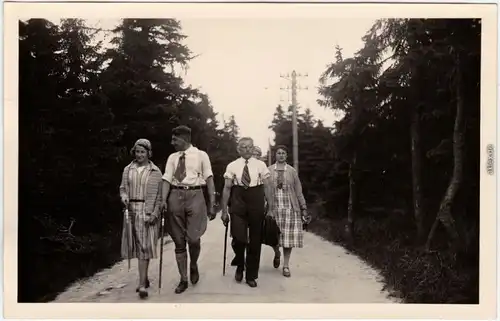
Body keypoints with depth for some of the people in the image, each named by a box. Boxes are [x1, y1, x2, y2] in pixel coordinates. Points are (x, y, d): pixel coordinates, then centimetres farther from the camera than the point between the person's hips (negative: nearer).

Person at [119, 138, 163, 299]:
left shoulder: (155, 172, 1)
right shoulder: (128, 169, 9)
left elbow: (159, 196, 0)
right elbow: (123, 188, 14)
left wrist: (155, 214, -9)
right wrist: (124, 197, -9)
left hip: (147, 212, -3)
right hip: (132, 211, 3)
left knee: (144, 247, -7)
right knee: (137, 246, 8)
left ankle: (142, 285, -7)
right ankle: (144, 278, 24)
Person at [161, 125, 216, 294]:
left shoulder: (201, 155, 3)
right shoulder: (172, 157, 13)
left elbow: (209, 179, 0)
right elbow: (167, 179, 5)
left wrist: (212, 204, -7)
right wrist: (164, 200, -11)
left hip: (194, 195, -3)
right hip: (175, 196, 4)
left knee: (193, 238, -10)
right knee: (179, 241, 7)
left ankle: (193, 265, 24)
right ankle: (183, 279, 20)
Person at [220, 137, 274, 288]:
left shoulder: (260, 165, 4)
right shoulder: (232, 166, 3)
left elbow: (267, 187, 3)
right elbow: (227, 188, 2)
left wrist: (270, 208, -2)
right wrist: (224, 210, -1)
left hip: (256, 202, 1)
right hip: (238, 202, -1)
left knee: (255, 240, 7)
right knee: (238, 237, -11)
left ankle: (251, 275, 24)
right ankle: (239, 265, 21)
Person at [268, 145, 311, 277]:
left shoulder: (292, 171, 6)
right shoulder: (268, 171, 5)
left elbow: (298, 192, 7)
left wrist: (304, 209, 3)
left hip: (290, 209, 0)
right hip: (274, 208, 0)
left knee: (288, 237, 1)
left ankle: (286, 266, 15)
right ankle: (277, 254, 34)